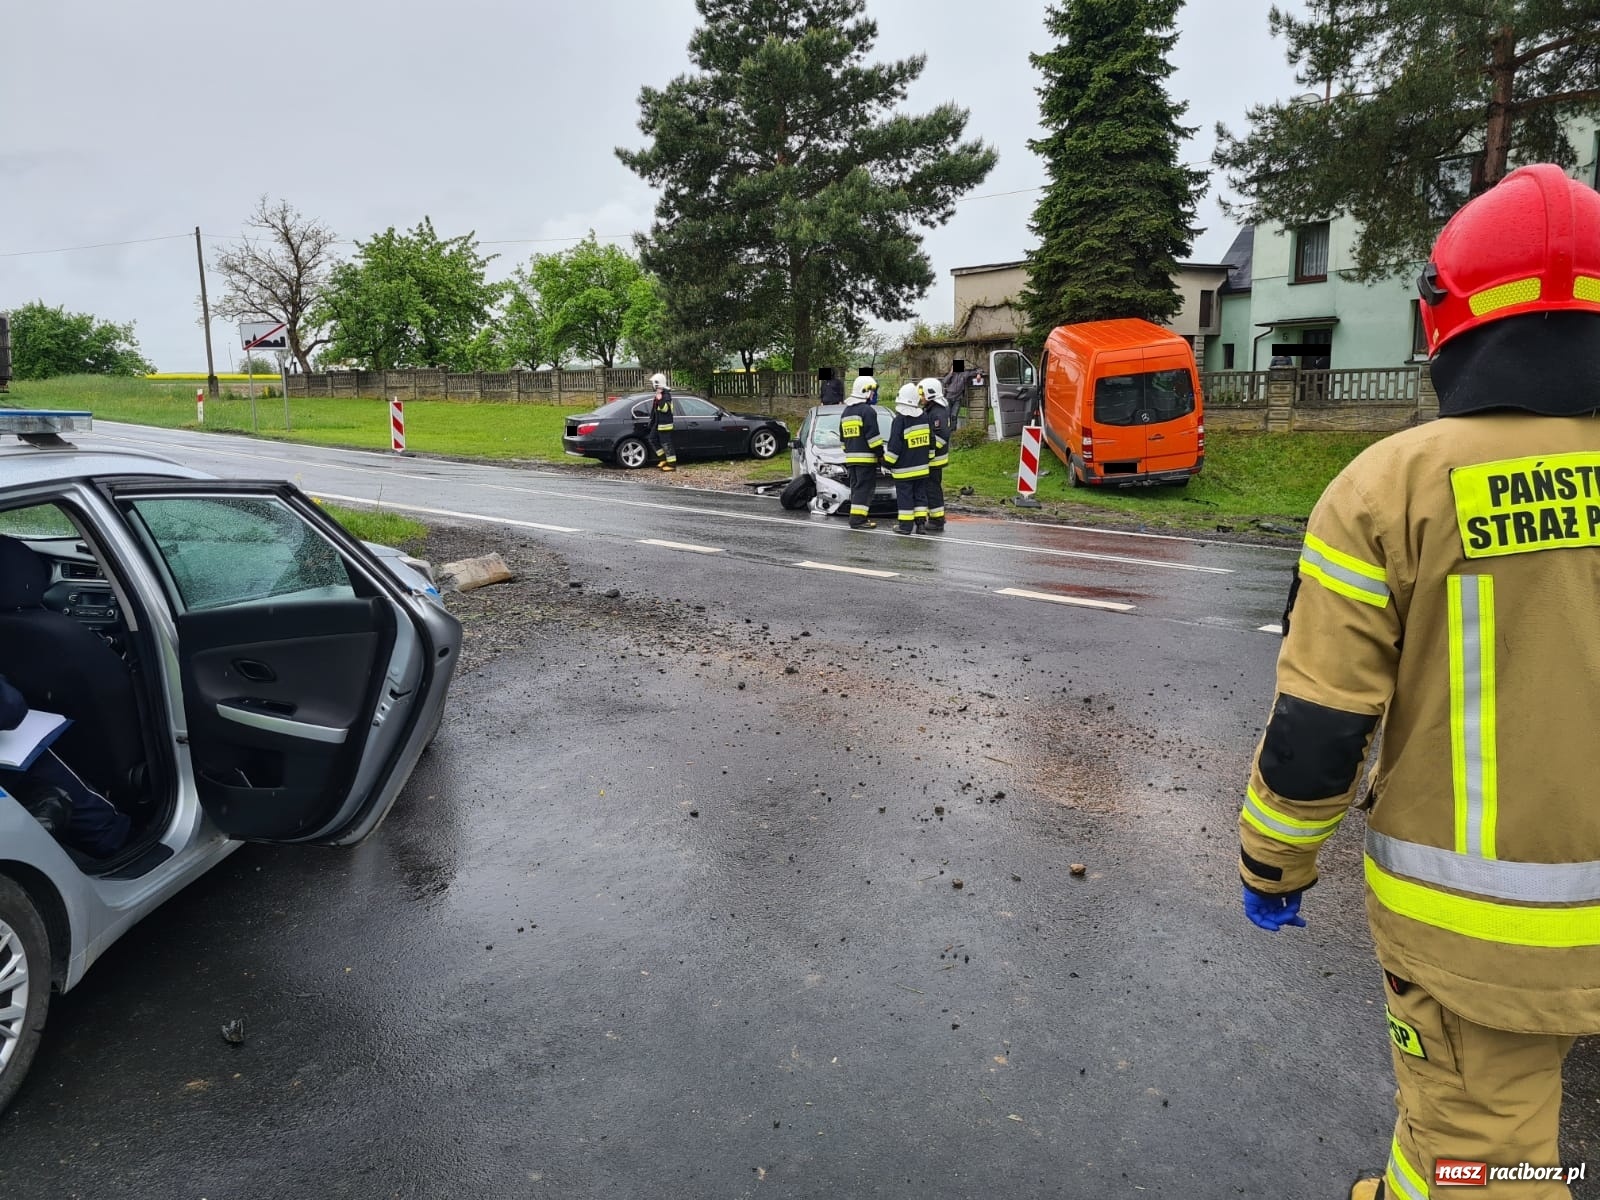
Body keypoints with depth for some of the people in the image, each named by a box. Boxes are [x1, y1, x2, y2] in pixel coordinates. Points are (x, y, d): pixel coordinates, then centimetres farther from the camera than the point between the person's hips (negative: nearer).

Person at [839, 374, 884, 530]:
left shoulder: (846, 412, 17)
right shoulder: (868, 411, -11)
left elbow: (842, 438, 22)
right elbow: (873, 436, -16)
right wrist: (881, 454, -9)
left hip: (851, 457, 8)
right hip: (866, 457, -8)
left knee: (856, 487, 13)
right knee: (865, 488, -8)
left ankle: (857, 517, 14)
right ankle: (858, 519, -13)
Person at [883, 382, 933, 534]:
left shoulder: (900, 420, -15)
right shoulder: (924, 418, 5)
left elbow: (894, 445, -14)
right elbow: (931, 442, 13)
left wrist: (888, 461, -3)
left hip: (904, 469, -6)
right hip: (922, 467, 6)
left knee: (904, 496, 0)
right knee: (920, 494, 12)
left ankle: (906, 524, 2)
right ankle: (921, 522, 10)